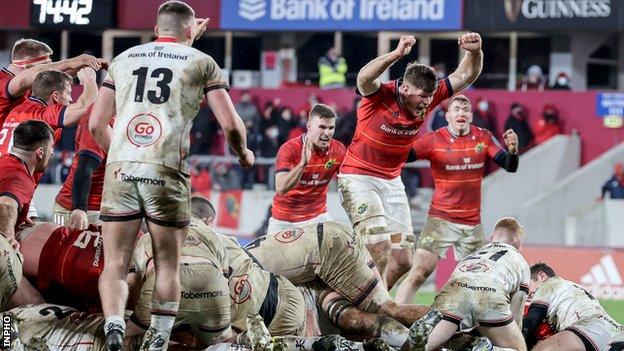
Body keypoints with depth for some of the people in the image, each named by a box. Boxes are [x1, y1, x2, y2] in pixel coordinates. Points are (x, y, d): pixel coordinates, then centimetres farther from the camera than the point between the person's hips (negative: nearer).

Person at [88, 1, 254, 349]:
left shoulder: (123, 59, 18)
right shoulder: (201, 62, 10)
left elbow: (97, 124, 18)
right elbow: (230, 124, 5)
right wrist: (244, 153, 25)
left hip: (121, 168, 2)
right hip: (166, 171, -2)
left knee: (115, 264, 3)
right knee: (167, 265, 12)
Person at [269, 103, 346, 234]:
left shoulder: (338, 150, -8)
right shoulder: (289, 149, -20)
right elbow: (281, 189, -30)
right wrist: (303, 163, -41)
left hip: (317, 216, 2)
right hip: (284, 220, -2)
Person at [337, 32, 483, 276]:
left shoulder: (428, 98, -7)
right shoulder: (381, 96, -23)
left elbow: (465, 76, -6)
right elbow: (364, 78, -45)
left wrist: (474, 52, -28)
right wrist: (396, 54, -59)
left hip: (392, 181, 7)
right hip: (358, 177, -7)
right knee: (380, 251, -18)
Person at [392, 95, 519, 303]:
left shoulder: (484, 138, 3)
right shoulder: (434, 140, -6)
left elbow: (510, 166, -1)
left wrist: (512, 150, -22)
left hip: (473, 223, 4)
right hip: (441, 220, -4)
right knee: (419, 273, -14)